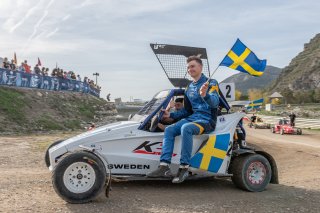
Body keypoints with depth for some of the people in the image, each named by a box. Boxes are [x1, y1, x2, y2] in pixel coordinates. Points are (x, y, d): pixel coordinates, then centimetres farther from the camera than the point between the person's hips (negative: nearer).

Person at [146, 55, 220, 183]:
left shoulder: (211, 83, -3)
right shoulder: (189, 88, 18)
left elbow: (215, 102, -22)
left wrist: (205, 95, -44)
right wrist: (171, 115, 11)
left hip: (207, 120, -7)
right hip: (192, 117, 7)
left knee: (186, 128, -35)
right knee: (169, 129, -16)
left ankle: (184, 168, -30)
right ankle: (164, 166, -23)